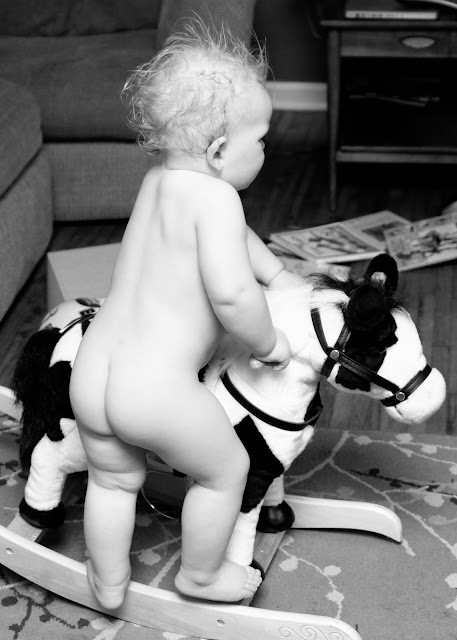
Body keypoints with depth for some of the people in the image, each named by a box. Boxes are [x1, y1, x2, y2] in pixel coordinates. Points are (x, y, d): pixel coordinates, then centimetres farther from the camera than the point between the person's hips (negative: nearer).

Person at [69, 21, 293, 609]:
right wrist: (267, 344, -9)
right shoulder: (214, 195, -16)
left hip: (91, 371, 7)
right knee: (226, 470, 20)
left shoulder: (157, 179, 10)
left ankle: (108, 584, 47)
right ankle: (200, 577, 39)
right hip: (157, 391, -7)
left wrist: (283, 280, 31)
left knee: (113, 478, 29)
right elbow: (232, 294, -27)